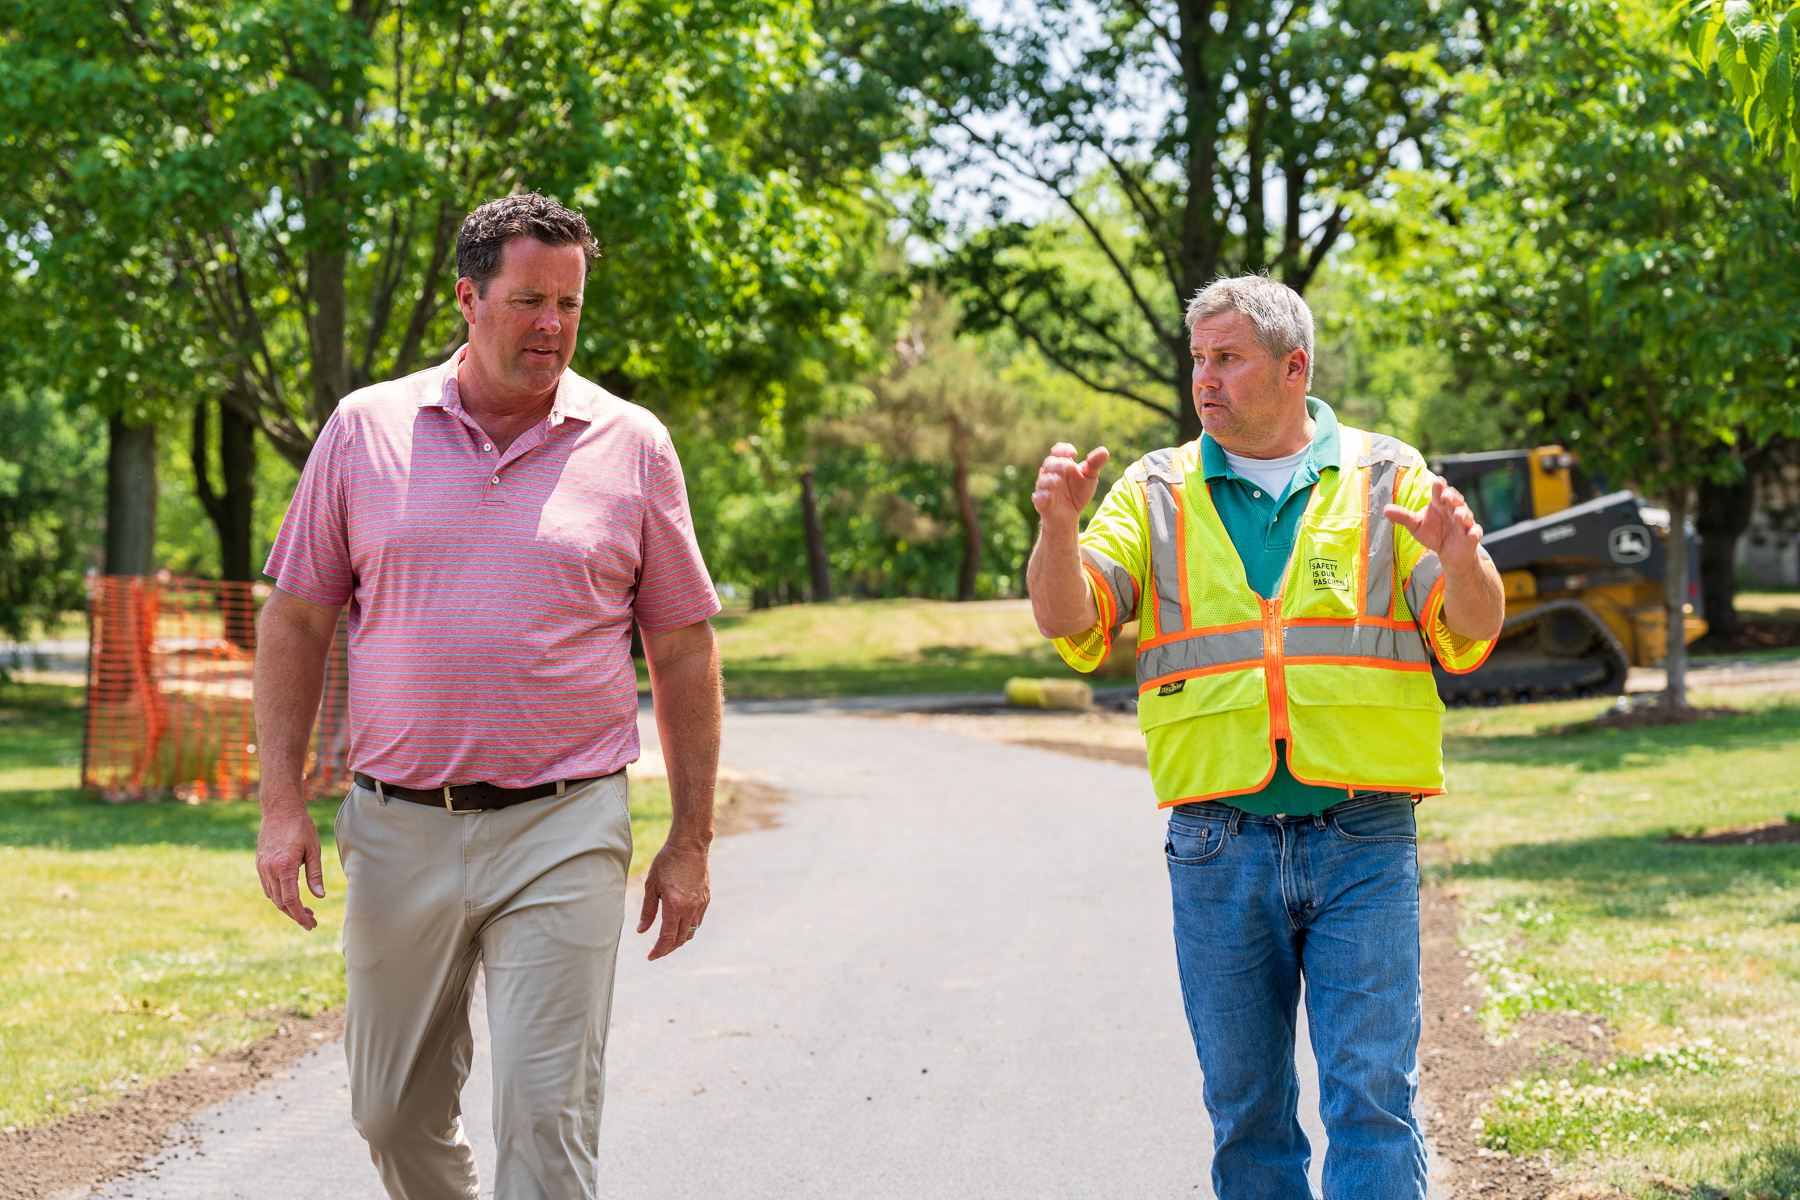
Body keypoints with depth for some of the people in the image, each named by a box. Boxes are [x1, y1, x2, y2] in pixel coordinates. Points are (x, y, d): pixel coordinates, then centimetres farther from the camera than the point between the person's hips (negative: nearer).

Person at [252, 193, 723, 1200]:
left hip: (562, 831, -2)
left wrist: (691, 842, 4)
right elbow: (297, 623, 8)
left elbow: (684, 650, 7)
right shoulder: (367, 429, 5)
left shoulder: (631, 446, 3)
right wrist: (282, 803, 0)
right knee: (396, 1114, 13)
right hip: (398, 830, 2)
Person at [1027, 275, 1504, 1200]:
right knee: (1244, 1104, 8)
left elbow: (1472, 634, 1)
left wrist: (1462, 561, -21)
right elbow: (1069, 621, -1)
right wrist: (1059, 527, -21)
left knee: (1373, 1093, -5)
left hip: (1363, 844, -1)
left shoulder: (1388, 478, 7)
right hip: (1218, 846, 2)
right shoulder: (1156, 492, 10)